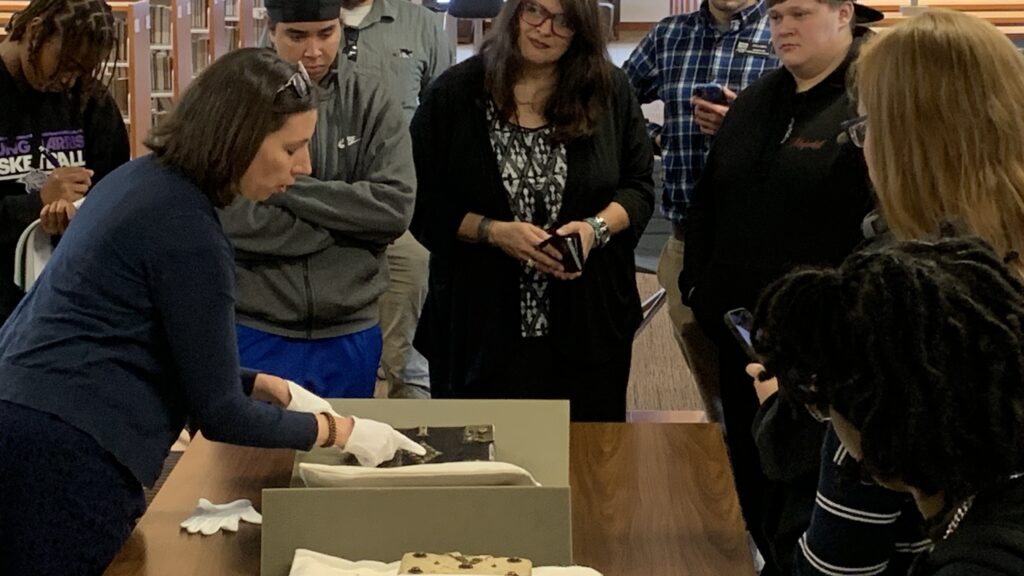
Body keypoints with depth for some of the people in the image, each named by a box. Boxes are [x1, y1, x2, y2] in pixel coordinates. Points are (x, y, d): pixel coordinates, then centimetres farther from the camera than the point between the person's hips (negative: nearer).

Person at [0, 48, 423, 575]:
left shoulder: (147, 179, 9)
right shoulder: (186, 227, -18)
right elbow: (218, 413, -12)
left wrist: (268, 387, 16)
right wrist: (338, 431, -1)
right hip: (63, 457, -9)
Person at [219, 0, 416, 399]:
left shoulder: (371, 102, 1)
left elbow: (394, 208, -10)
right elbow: (229, 218, -14)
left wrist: (286, 186, -15)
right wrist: (345, 224, -12)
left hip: (349, 334, 2)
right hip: (255, 332, -2)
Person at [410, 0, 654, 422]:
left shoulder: (609, 91, 1)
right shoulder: (454, 94, -3)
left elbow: (639, 189, 6)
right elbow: (424, 203, -2)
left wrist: (597, 227, -14)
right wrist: (494, 231, -17)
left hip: (586, 324, 1)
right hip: (481, 325, -1)